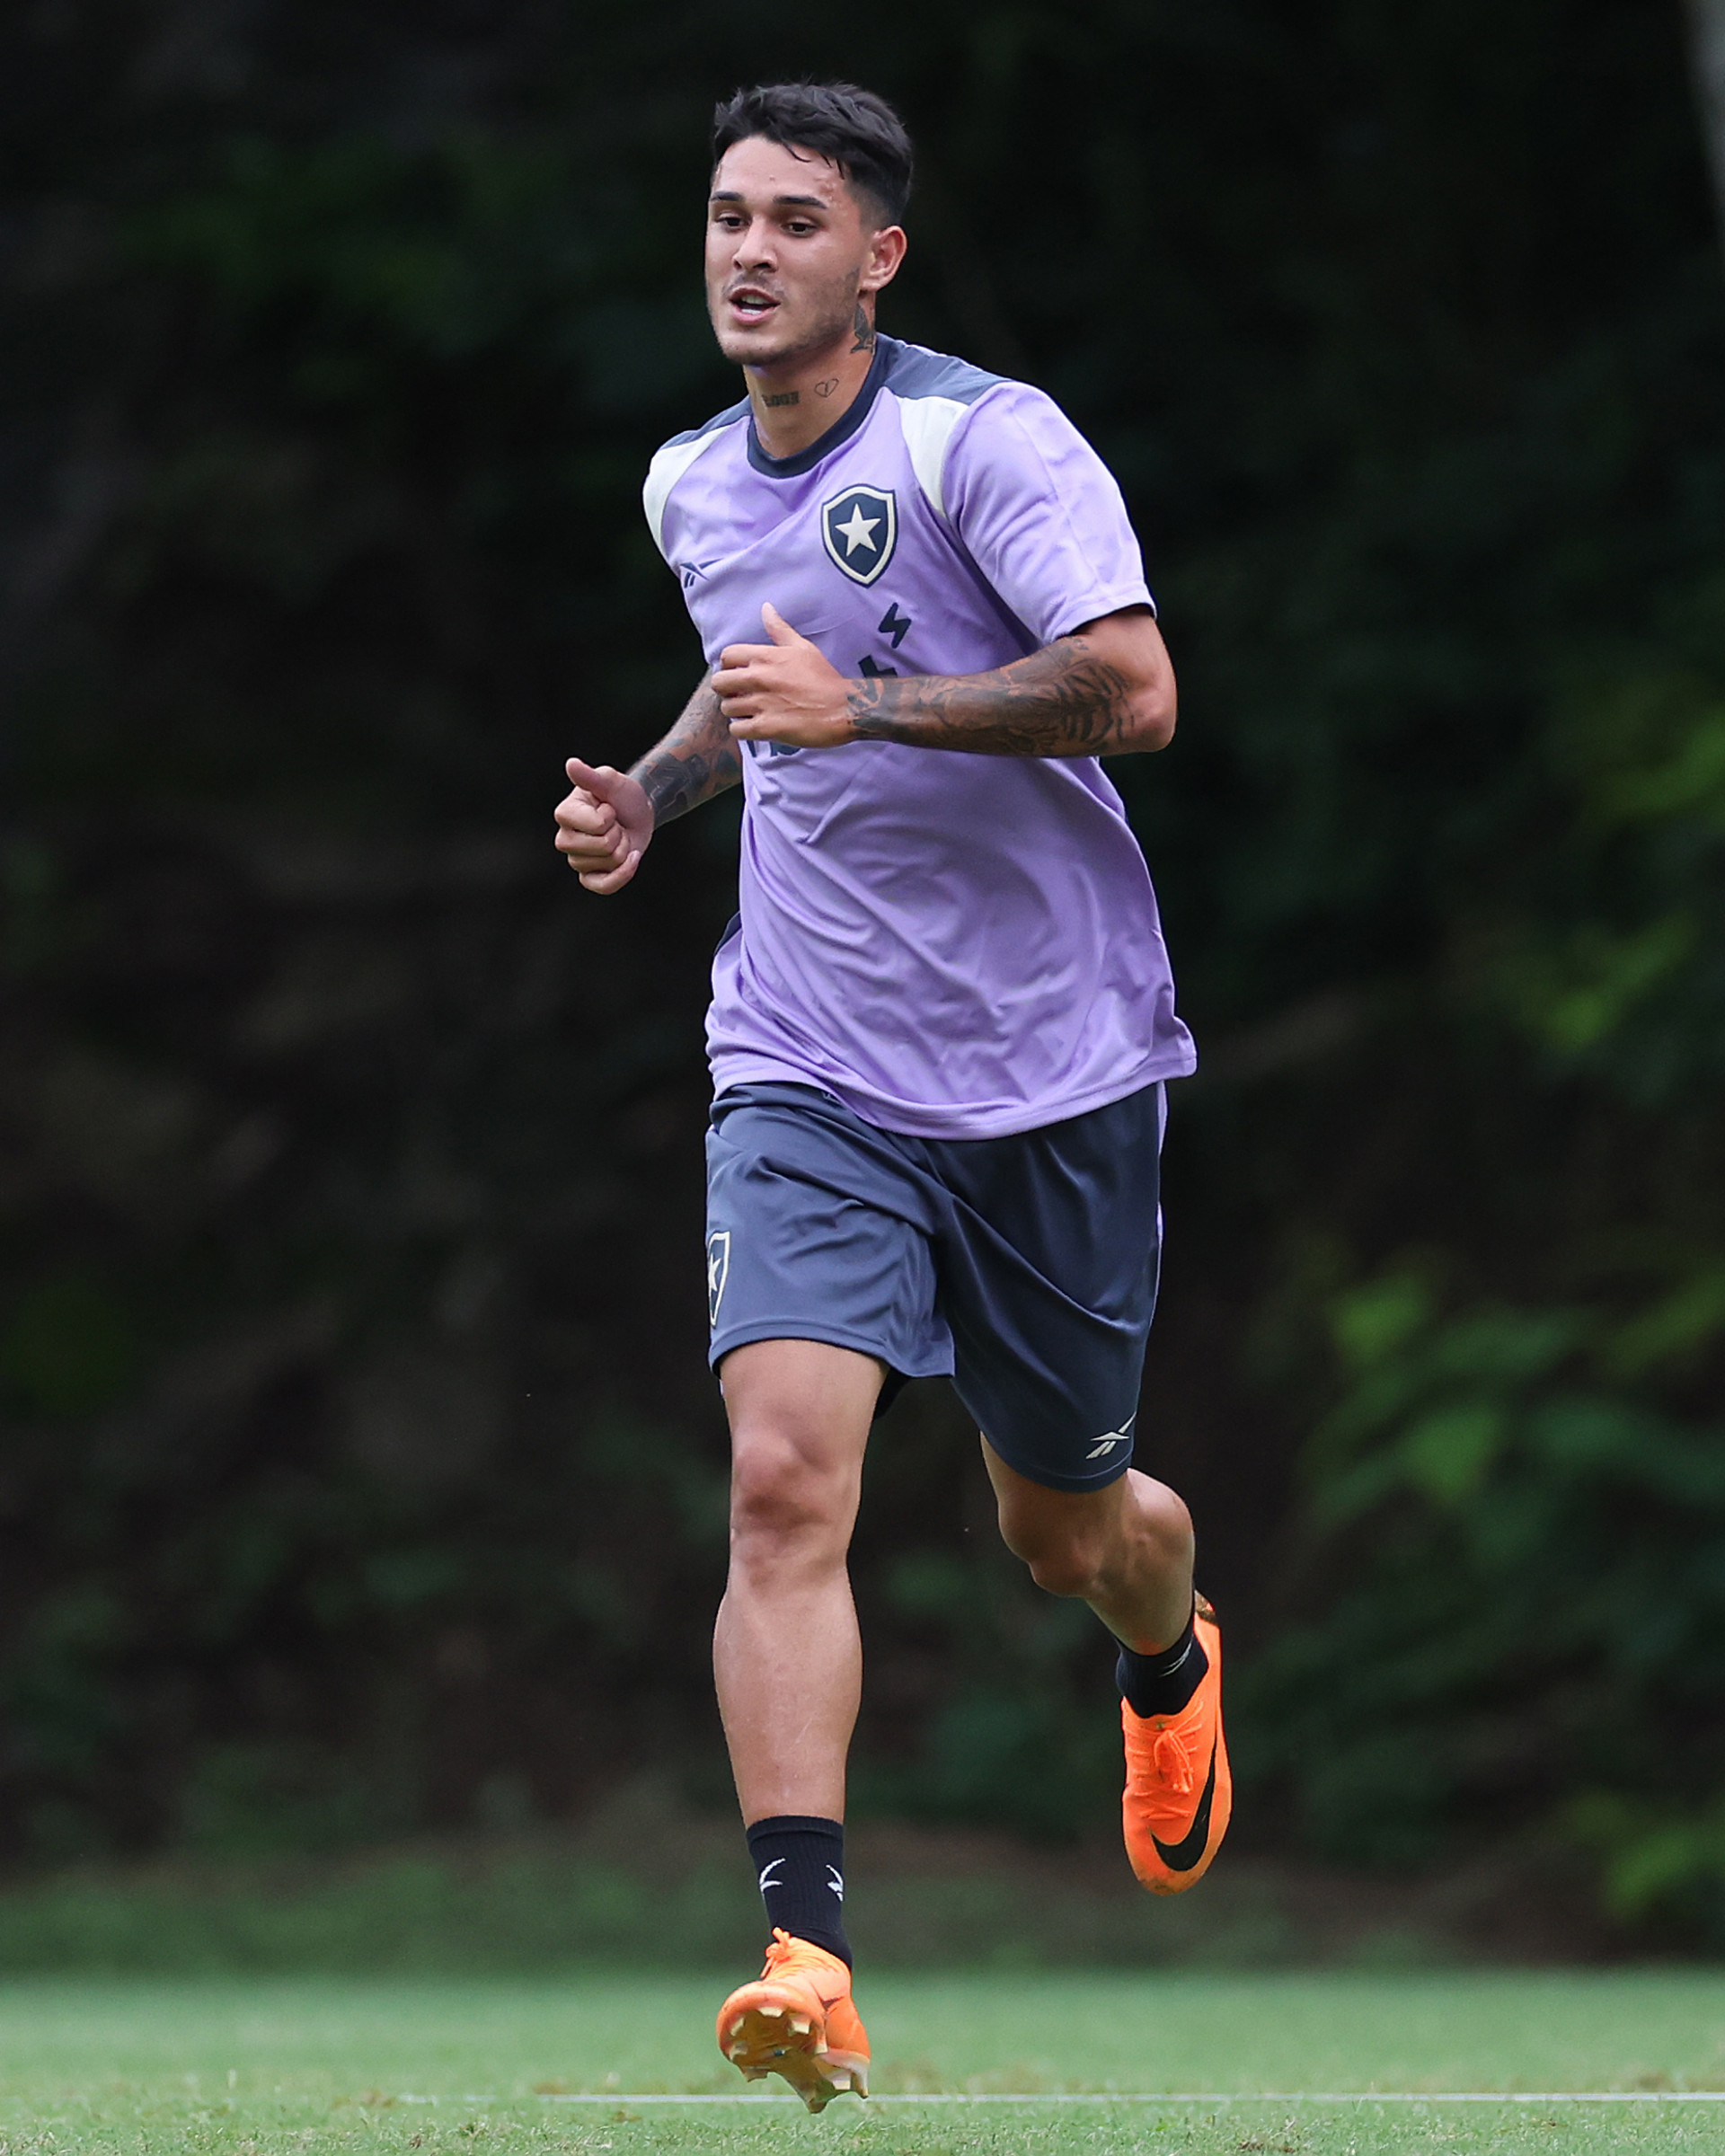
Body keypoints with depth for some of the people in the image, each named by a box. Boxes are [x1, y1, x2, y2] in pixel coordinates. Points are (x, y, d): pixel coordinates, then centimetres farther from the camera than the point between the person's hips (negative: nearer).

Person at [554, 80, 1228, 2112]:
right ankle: (805, 1953, -24)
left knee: (1065, 1529, 13)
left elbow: (1132, 688, -23)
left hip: (1051, 1067, -3)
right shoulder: (691, 485, 8)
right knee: (784, 1480, -19)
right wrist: (651, 791, 10)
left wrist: (859, 704, -27)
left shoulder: (985, 439, -12)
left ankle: (1169, 1659, 51)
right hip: (807, 1073, 3)